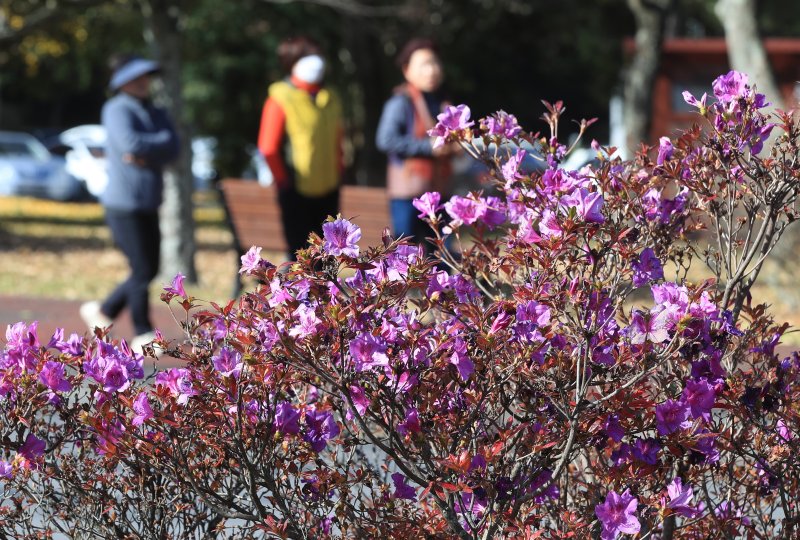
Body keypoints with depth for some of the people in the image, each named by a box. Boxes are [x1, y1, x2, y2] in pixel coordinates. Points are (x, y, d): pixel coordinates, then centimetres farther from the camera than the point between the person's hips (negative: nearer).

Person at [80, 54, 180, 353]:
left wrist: (145, 156, -18)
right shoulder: (117, 110, -8)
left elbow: (172, 149, -2)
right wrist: (159, 142, -9)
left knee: (149, 270, 10)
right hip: (124, 205, -8)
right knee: (142, 271, -6)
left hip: (148, 205, 8)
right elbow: (130, 143, -25)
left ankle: (104, 311, 27)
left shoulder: (156, 113, 13)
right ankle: (142, 335, 6)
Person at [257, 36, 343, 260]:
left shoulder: (330, 99, 10)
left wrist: (337, 173, 12)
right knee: (299, 250, -2)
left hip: (327, 189, 6)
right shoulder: (280, 100, -9)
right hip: (297, 191, -6)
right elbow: (268, 147, -11)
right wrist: (284, 181, -8)